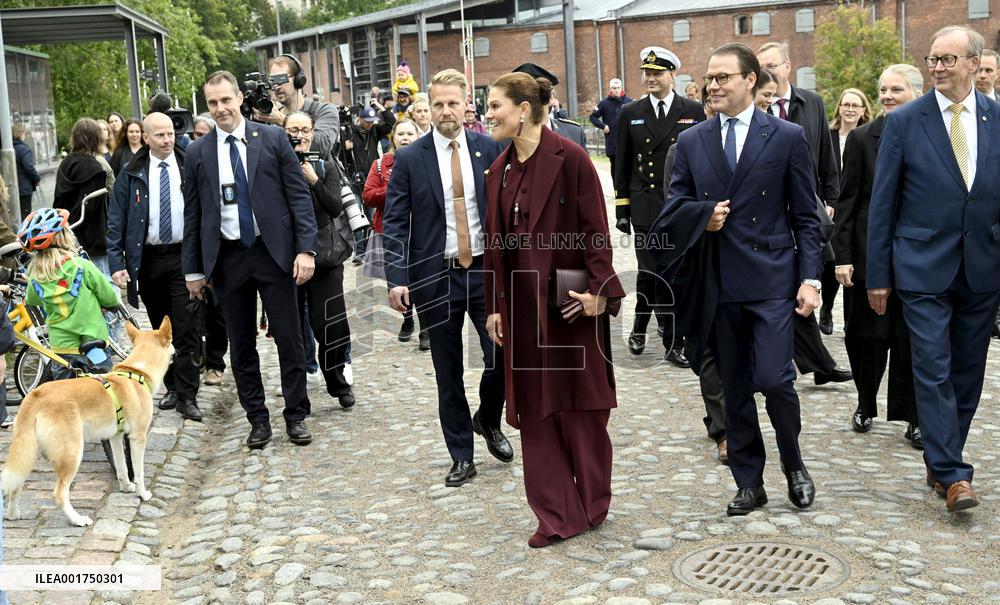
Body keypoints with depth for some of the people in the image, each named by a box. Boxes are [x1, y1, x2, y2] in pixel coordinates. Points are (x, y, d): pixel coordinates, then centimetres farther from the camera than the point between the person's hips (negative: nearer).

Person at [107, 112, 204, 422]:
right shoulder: (131, 174, 3)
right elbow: (116, 222, 3)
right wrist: (116, 263, -6)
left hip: (183, 257, -2)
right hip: (147, 260, 2)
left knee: (187, 329, -5)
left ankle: (187, 396, 1)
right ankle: (172, 387, 24)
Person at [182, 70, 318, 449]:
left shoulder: (273, 139, 0)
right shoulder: (198, 153, 5)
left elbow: (299, 195, -1)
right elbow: (192, 214, 9)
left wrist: (305, 248, -10)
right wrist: (193, 269, 7)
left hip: (273, 251, -2)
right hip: (227, 258, 2)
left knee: (288, 337, 3)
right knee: (241, 345, 8)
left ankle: (296, 415, 16)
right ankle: (258, 419, 19)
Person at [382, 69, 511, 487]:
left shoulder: (490, 150, 2)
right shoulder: (409, 159, -2)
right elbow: (394, 223, -3)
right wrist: (396, 278, -12)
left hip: (486, 270, 1)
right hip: (436, 277, -1)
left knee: (504, 356, -6)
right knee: (448, 374, 8)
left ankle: (487, 421, 26)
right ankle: (461, 457, 22)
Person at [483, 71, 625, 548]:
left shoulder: (569, 159, -11)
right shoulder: (500, 169, 9)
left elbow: (595, 228, -12)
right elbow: (496, 242, 12)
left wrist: (599, 289, -18)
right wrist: (494, 306, 11)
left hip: (569, 302, -6)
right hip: (522, 304, 6)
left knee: (580, 405, 6)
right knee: (534, 410, 7)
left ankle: (590, 505, 25)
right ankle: (557, 514, 18)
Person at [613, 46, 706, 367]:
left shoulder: (693, 111, 5)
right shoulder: (631, 114, 7)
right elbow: (622, 165, 9)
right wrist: (621, 208, 4)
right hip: (645, 207, 0)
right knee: (650, 272, -3)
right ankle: (673, 340, 15)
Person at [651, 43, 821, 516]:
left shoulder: (787, 136, 1)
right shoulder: (691, 142, 9)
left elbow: (806, 216, 1)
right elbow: (672, 210, 10)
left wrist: (809, 277, -7)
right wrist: (702, 214, -11)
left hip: (772, 279, -3)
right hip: (718, 285, 3)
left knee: (774, 379, -11)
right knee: (735, 389, 10)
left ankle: (793, 464, 17)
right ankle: (749, 484, 23)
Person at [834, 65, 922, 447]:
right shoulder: (861, 139, 1)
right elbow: (847, 200, -1)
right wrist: (842, 256, -6)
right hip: (869, 254, 0)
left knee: (913, 339, 4)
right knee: (868, 336, 8)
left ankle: (916, 418, 15)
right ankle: (865, 405, 28)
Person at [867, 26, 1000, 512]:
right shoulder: (904, 121, -2)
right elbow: (882, 203, -1)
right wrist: (878, 275, -3)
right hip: (924, 266, -3)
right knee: (934, 371, -6)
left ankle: (940, 465, 24)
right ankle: (953, 475, -1)